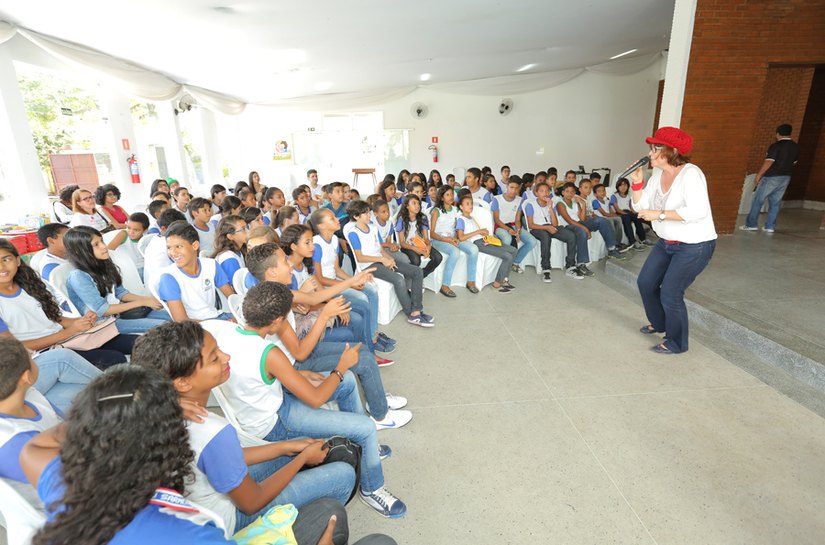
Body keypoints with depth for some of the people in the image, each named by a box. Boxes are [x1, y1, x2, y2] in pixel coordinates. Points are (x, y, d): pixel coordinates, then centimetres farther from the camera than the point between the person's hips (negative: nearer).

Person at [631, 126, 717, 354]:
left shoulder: (690, 173, -22)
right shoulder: (658, 174, 1)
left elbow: (698, 211, -33)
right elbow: (640, 207, 2)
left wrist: (659, 214, -31)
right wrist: (637, 182, -10)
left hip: (694, 247, -8)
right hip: (666, 243, 8)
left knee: (670, 294, -5)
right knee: (646, 282, 15)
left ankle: (676, 343, 18)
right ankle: (659, 323, 40)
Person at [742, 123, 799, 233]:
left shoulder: (776, 146, -14)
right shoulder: (795, 147, 8)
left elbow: (768, 162, -19)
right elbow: (793, 162, 14)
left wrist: (758, 176, -14)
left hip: (772, 177, -7)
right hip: (786, 178, 7)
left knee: (758, 200, 1)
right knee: (775, 202, 9)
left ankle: (751, 224, 1)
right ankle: (770, 226, 10)